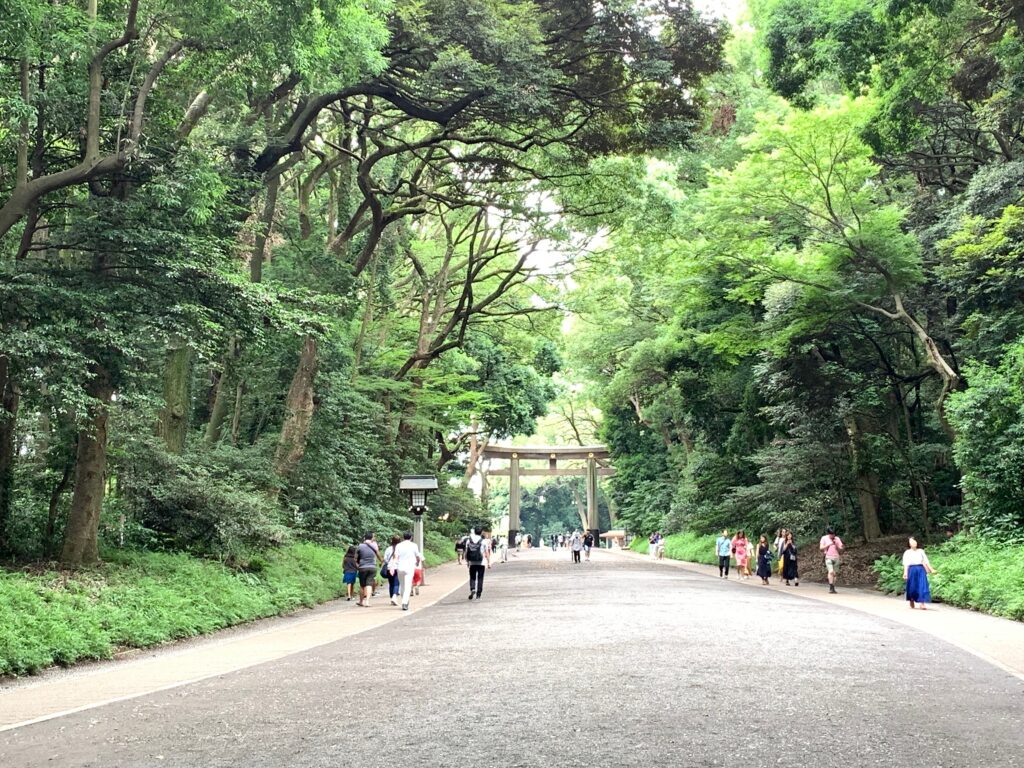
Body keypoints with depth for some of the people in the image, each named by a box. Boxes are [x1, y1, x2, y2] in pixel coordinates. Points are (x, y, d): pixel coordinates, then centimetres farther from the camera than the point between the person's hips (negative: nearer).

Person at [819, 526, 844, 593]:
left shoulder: (837, 539, 8)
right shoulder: (824, 538, 3)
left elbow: (841, 549, 7)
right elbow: (821, 548, -3)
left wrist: (836, 546, -11)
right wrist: (828, 545, -14)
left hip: (836, 558, 3)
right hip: (828, 557, -3)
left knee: (834, 573, 3)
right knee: (831, 572, -19)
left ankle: (833, 588, 9)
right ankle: (831, 588, -20)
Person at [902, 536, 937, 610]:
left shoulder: (921, 551, 13)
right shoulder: (907, 552, 3)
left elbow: (926, 561, 16)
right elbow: (905, 563, -5)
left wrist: (931, 569, 11)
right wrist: (905, 573, -16)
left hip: (921, 569, 2)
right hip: (912, 570, -2)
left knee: (923, 586, -9)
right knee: (912, 587, 4)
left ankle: (922, 604, -11)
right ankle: (911, 603, 25)